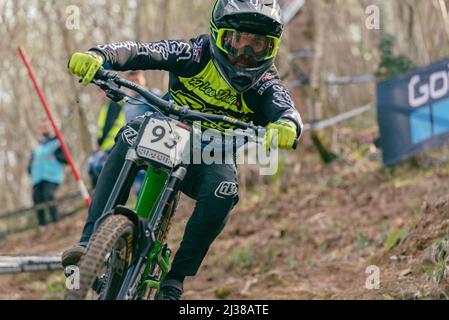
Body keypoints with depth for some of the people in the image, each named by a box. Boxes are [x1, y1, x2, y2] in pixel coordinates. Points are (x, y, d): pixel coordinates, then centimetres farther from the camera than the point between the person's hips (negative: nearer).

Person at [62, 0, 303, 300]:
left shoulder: (265, 83, -11)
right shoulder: (197, 54, -12)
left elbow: (286, 109, -32)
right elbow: (142, 51, -24)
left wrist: (286, 125, -58)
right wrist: (99, 55, -45)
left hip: (212, 157, 0)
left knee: (223, 189, -33)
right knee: (130, 136, -31)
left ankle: (175, 279, -20)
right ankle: (90, 241, -34)